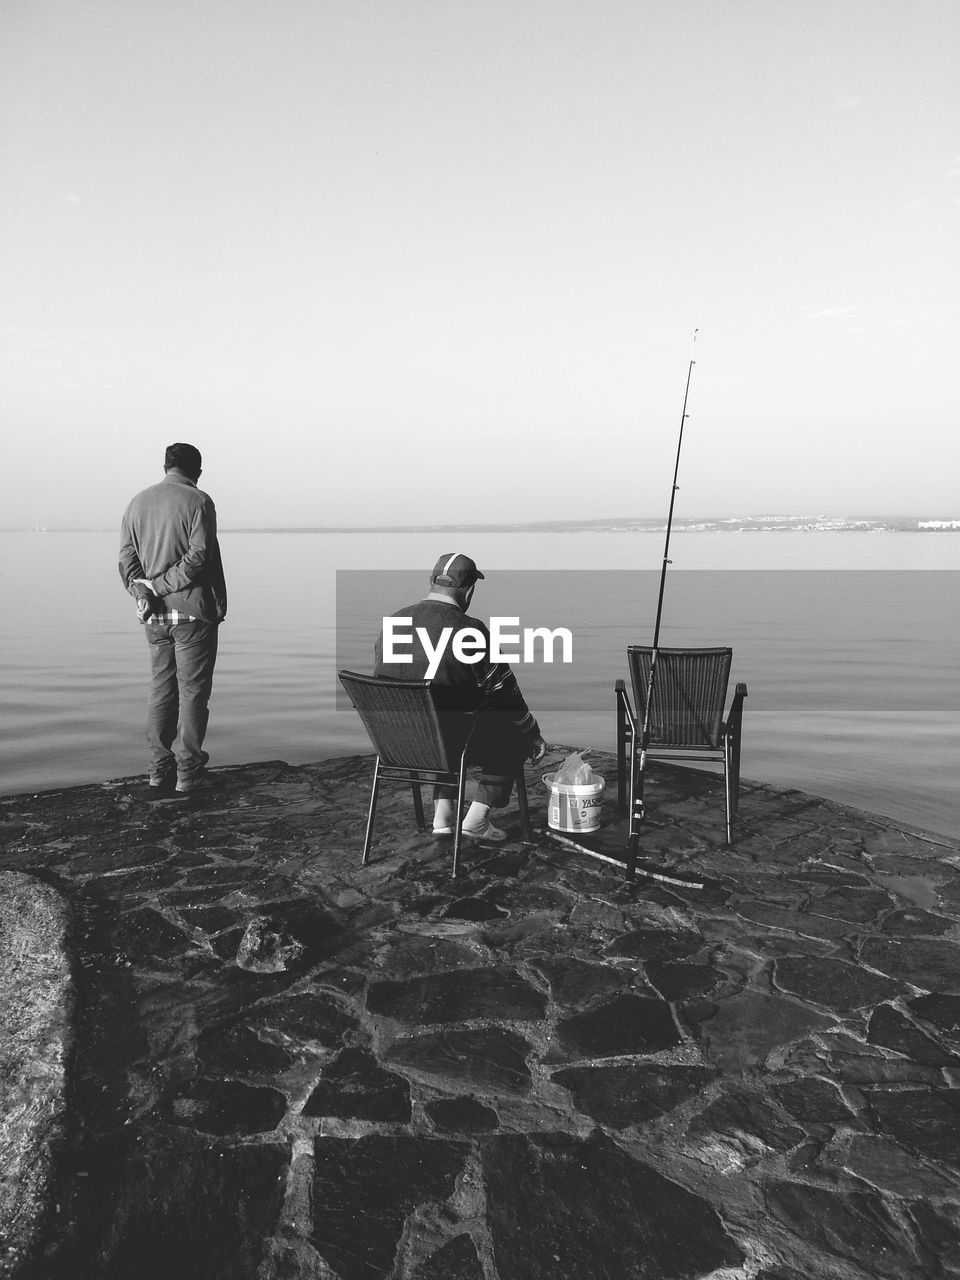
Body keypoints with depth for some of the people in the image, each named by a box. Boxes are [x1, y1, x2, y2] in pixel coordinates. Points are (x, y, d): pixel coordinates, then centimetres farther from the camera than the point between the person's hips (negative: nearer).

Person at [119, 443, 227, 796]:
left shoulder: (137, 503, 12)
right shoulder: (198, 501, -6)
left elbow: (127, 557, 5)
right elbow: (200, 556, -17)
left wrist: (142, 591, -8)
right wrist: (159, 585, -12)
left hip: (154, 616, 5)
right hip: (192, 611, -5)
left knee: (161, 690, 12)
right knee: (193, 691, 2)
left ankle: (159, 774, 12)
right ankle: (188, 775, 7)